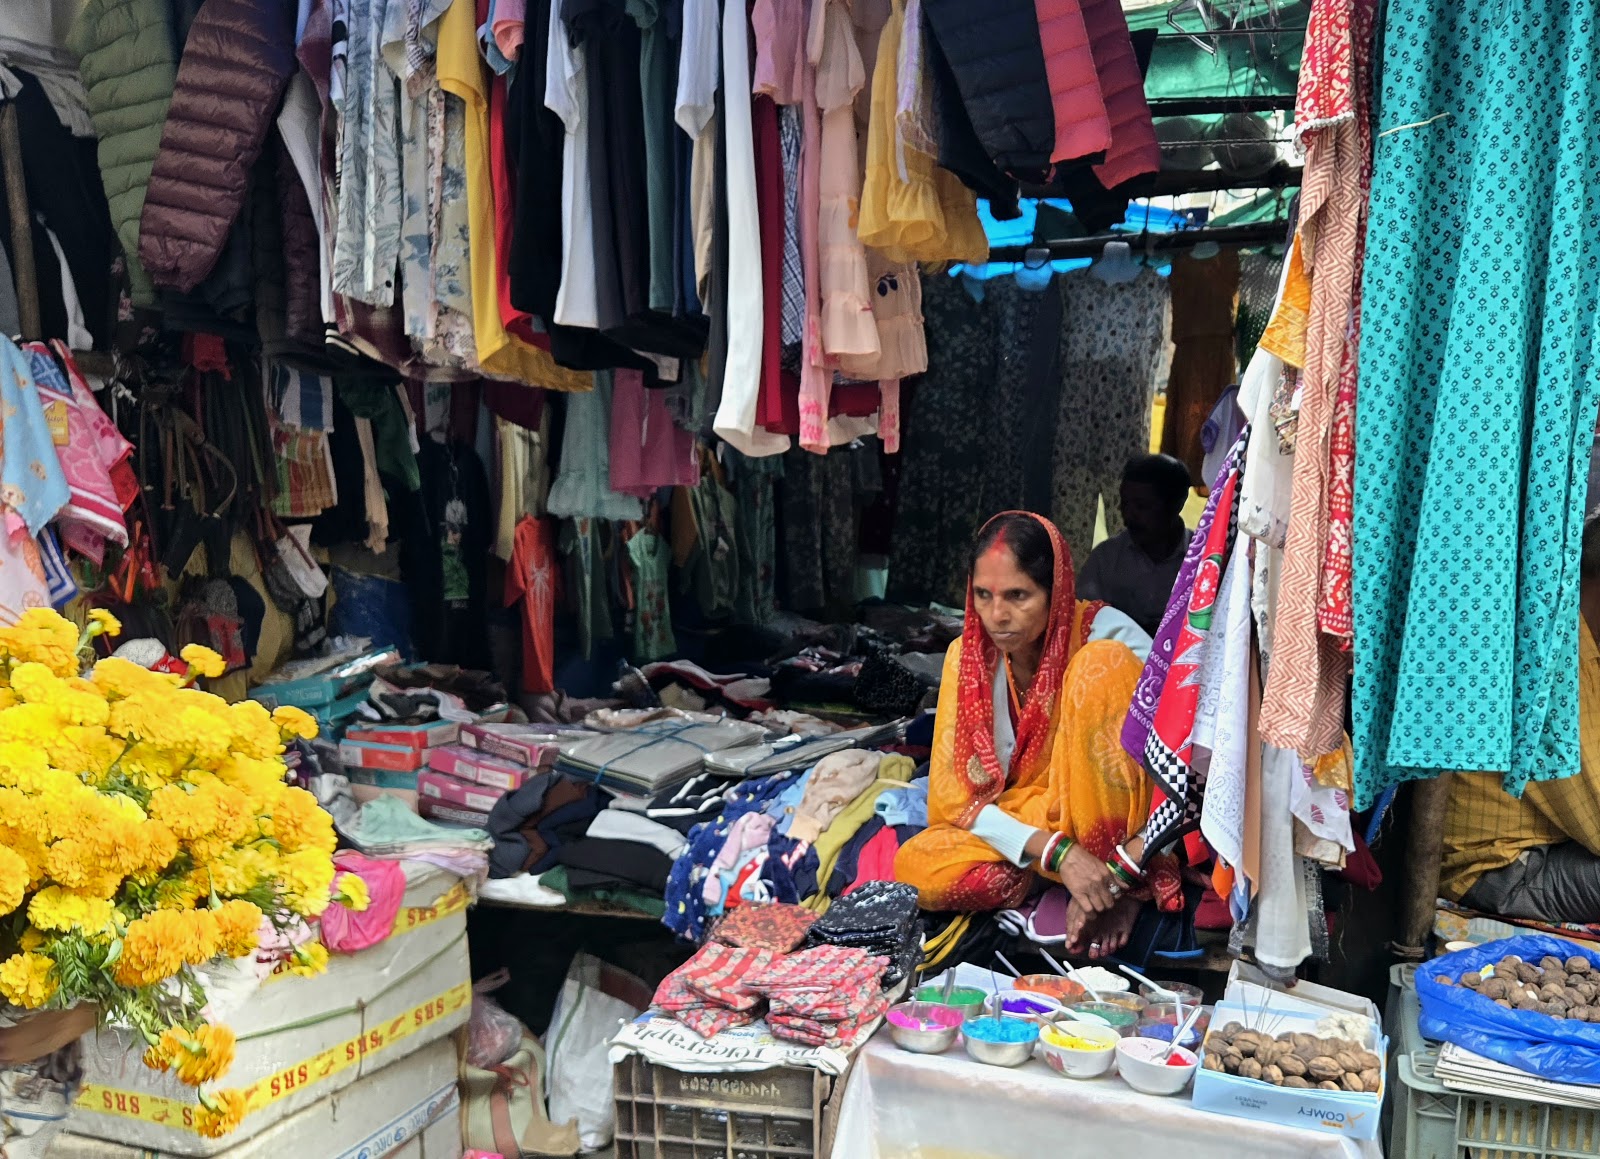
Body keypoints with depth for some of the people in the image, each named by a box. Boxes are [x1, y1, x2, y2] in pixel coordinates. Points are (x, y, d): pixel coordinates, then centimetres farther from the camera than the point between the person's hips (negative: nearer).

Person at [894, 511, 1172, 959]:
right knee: (918, 867, -26)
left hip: (1116, 822, -2)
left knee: (1104, 663, -26)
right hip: (1030, 824, 2)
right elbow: (953, 795, -13)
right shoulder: (968, 655, -9)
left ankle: (1122, 884, -21)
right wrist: (1057, 852, -28)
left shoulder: (1108, 633, -16)